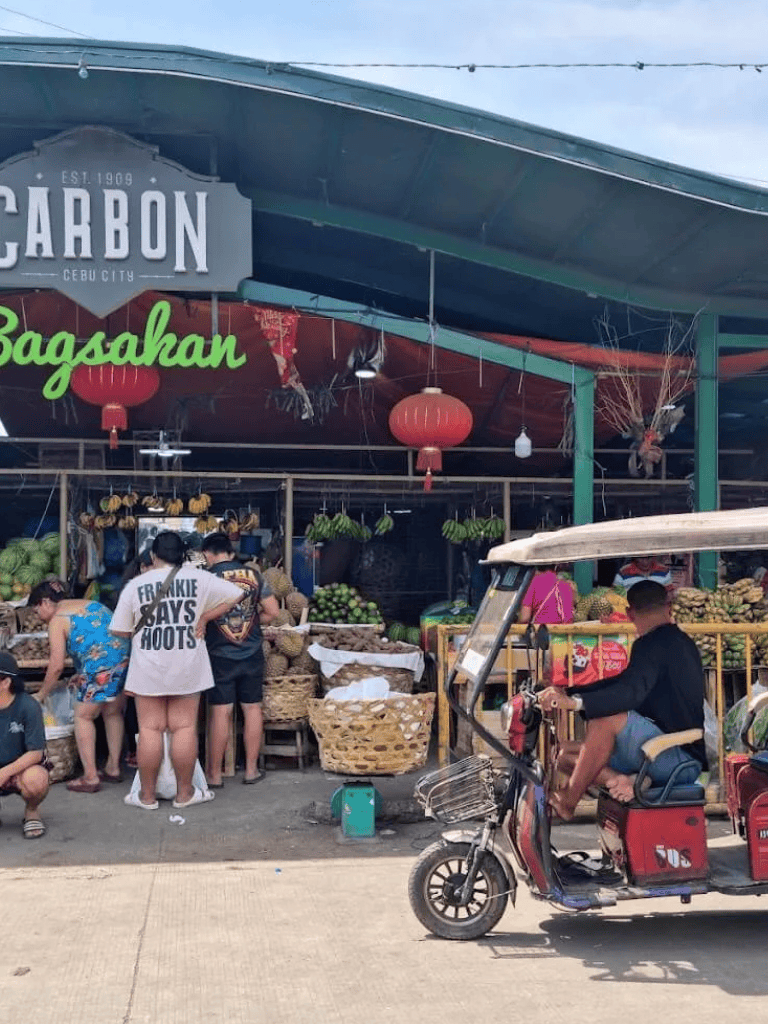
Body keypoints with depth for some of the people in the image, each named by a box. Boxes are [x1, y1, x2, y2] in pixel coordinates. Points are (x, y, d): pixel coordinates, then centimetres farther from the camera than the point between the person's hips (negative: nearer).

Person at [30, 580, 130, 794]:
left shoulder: (57, 621, 3)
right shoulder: (91, 604, 25)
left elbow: (57, 666, 0)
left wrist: (41, 694, 15)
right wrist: (83, 676, 29)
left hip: (101, 666, -7)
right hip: (125, 657, 8)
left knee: (83, 716, 9)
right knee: (113, 713, 22)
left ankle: (90, 777, 7)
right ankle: (113, 768, 30)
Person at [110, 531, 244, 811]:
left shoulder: (135, 585, -2)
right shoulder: (198, 578, -3)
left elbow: (119, 630, 1)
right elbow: (236, 595, -2)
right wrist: (204, 617, 3)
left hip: (148, 669, 0)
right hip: (187, 668, 0)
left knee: (150, 729, 5)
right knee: (184, 728, 5)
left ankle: (147, 795, 11)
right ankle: (184, 793, 12)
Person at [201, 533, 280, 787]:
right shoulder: (253, 575, -1)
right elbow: (272, 611, 0)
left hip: (220, 655, -3)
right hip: (252, 653, 3)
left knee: (220, 712, 2)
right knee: (252, 708, 11)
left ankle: (214, 774, 10)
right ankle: (251, 770, 18)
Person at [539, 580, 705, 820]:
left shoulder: (652, 645, -13)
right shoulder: (681, 642, 19)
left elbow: (630, 692, -32)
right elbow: (623, 684, 18)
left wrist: (574, 702, -42)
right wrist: (566, 693, 10)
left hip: (681, 758, -10)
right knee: (567, 755, 7)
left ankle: (568, 801, -19)